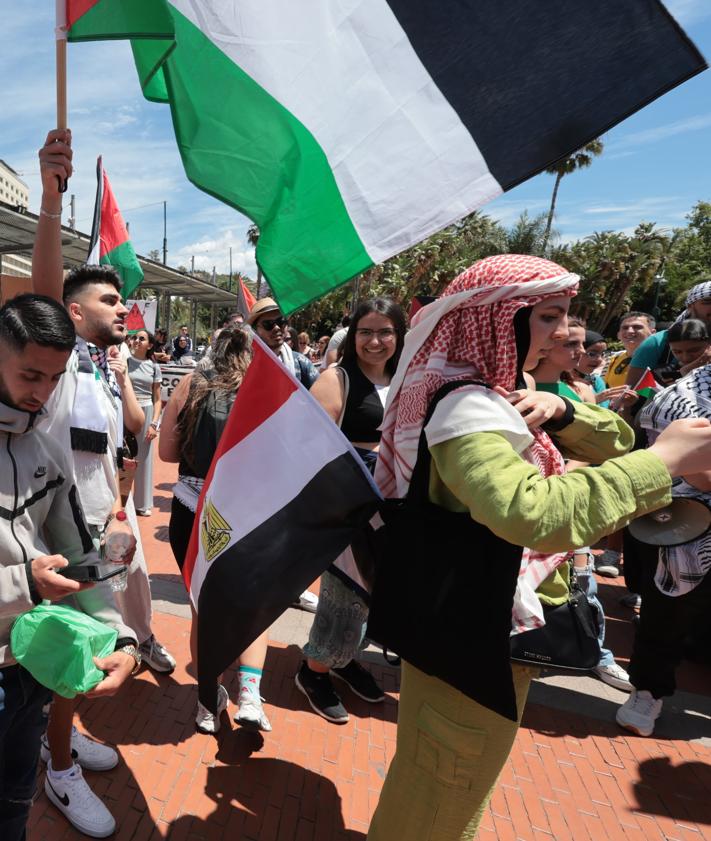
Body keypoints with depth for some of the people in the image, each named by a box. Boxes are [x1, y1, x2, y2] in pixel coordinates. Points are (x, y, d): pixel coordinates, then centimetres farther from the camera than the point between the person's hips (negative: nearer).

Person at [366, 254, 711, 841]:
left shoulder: (498, 395, 4)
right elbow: (533, 514, -45)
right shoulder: (466, 407, -27)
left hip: (487, 621, 10)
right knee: (442, 793, 15)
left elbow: (614, 441, 4)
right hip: (475, 630, -10)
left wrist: (561, 411, -16)